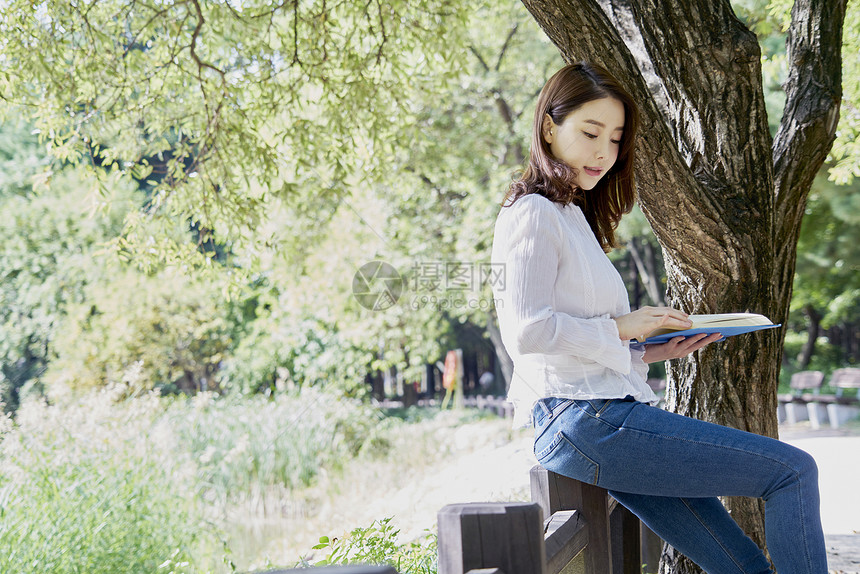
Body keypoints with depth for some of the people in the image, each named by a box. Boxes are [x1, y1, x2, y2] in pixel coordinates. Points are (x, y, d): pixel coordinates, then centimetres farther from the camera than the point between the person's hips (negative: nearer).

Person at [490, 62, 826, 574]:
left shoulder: (574, 216, 26)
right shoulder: (534, 213, -4)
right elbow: (526, 331, -17)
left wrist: (653, 351, 10)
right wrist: (621, 327, -8)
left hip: (602, 415, 9)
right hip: (583, 420, -9)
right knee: (794, 471, -10)